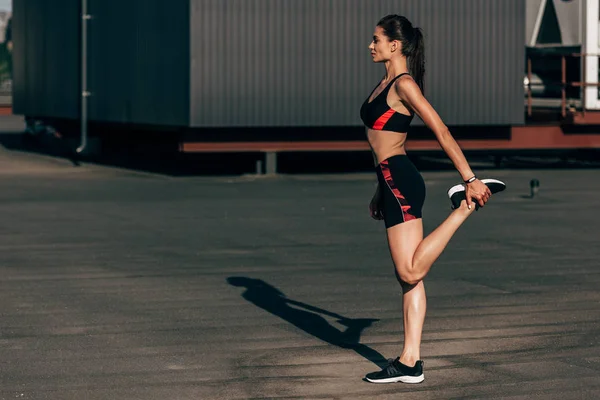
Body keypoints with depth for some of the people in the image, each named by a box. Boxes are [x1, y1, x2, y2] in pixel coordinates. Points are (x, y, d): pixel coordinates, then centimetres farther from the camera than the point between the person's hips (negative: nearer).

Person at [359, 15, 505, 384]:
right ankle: (410, 363, 7)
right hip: (392, 182, 9)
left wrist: (470, 179, -22)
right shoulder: (386, 83, 17)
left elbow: (441, 131, -18)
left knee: (411, 272, -13)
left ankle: (468, 204, -4)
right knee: (408, 276, 6)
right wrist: (380, 191, 27)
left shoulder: (404, 84, -12)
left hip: (400, 182, -9)